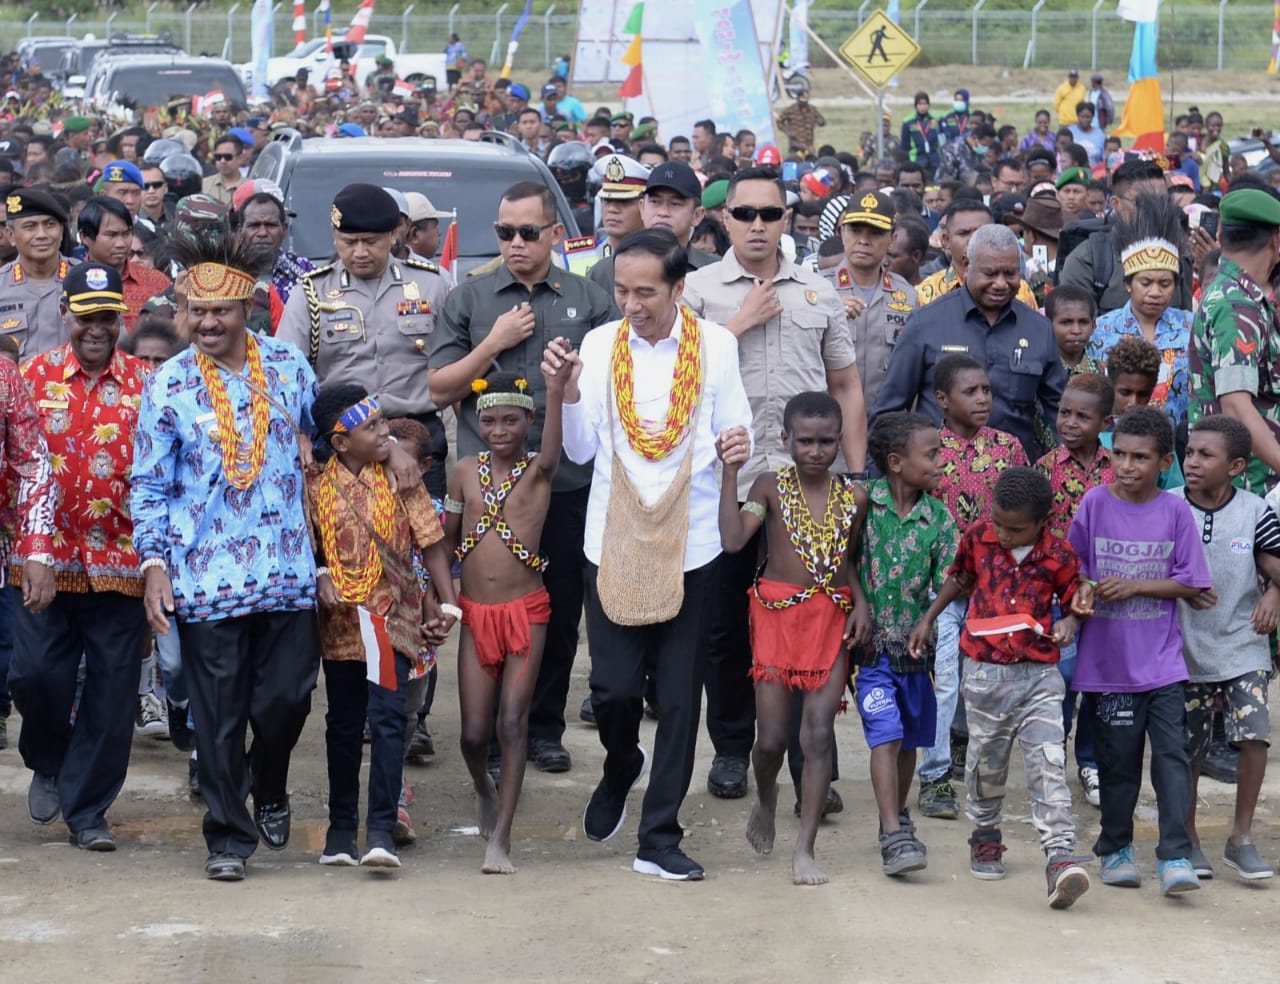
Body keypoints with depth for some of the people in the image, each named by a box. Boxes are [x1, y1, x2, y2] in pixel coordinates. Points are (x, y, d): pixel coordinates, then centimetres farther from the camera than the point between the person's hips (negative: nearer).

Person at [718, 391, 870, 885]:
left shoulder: (853, 496, 5)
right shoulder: (772, 486, -2)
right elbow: (733, 540, -16)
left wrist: (862, 604, 0)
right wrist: (730, 474, -19)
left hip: (832, 620, 2)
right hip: (777, 616, -1)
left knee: (819, 733, -5)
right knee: (772, 737, 1)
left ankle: (805, 849, -2)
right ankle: (765, 799, 36)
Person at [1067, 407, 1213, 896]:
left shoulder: (1175, 512, -3)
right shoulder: (1095, 503, -3)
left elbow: (1189, 583, -1)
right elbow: (1074, 567, 7)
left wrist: (1134, 586, -13)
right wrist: (1082, 592, -13)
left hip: (1162, 661, 0)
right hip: (1108, 661, 0)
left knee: (1172, 754, -8)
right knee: (1118, 760, 9)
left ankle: (1175, 856, -6)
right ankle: (1115, 848, 25)